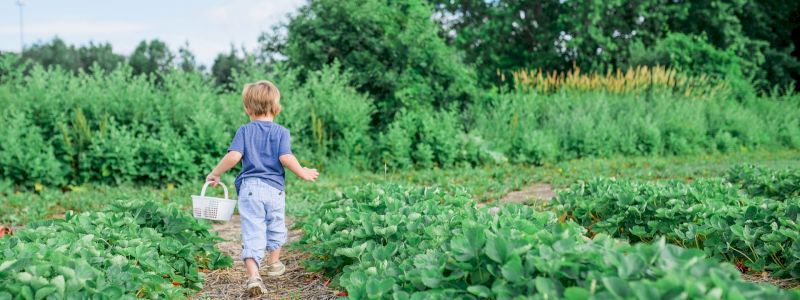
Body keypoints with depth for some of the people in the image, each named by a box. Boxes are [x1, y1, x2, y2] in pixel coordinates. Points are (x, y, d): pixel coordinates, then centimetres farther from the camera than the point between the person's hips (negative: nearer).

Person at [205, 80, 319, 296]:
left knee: (252, 233, -4)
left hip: (249, 187, -1)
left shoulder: (244, 130, 3)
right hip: (274, 188, 1)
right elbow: (285, 158, -12)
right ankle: (274, 264, 40)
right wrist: (303, 173, 2)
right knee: (275, 227, 23)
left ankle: (253, 276, -19)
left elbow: (233, 156, -9)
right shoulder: (281, 132, 1)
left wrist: (215, 174, 4)